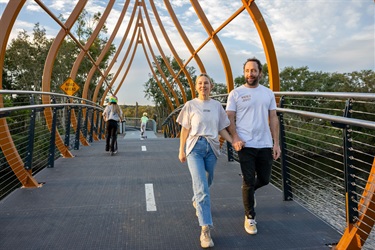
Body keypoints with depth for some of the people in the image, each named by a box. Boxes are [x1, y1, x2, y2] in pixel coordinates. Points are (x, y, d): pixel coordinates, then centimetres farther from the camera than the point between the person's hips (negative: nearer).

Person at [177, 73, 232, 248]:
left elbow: (221, 129, 10)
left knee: (206, 183, 16)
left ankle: (197, 201, 50)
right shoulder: (190, 105, 0)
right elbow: (185, 129, 3)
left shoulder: (217, 105, 7)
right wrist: (181, 150, 3)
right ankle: (205, 230, -9)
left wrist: (233, 141, -4)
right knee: (202, 187, -13)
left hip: (212, 147, 4)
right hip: (195, 147, -3)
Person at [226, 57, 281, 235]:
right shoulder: (236, 93, -1)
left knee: (264, 179, 13)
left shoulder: (268, 93, 9)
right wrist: (235, 138, -18)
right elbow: (230, 118, -3)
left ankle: (249, 192, 47)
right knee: (248, 182, 2)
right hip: (246, 145, -3)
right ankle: (250, 217, 22)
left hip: (265, 145, 4)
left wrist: (276, 143, 3)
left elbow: (273, 118, 9)